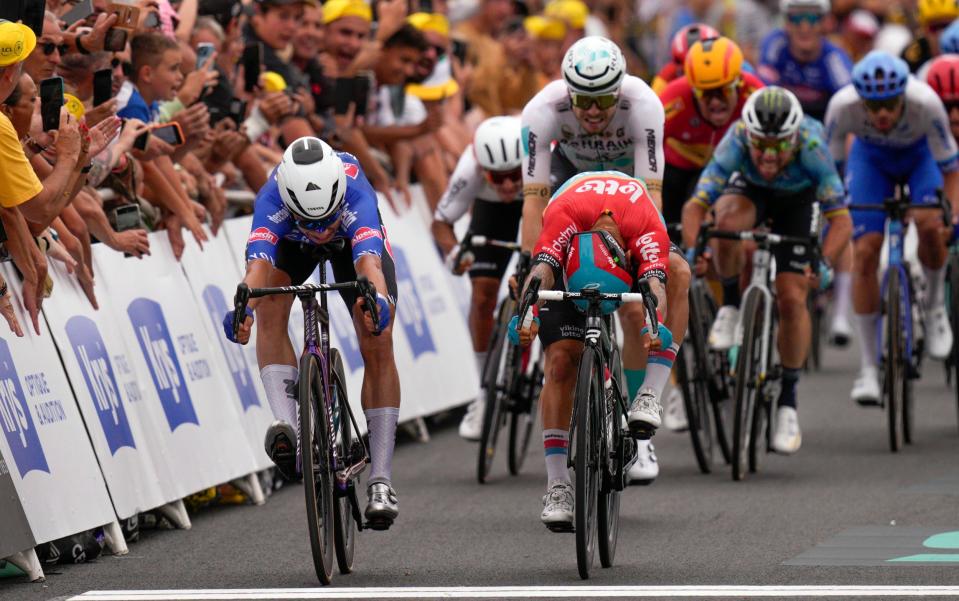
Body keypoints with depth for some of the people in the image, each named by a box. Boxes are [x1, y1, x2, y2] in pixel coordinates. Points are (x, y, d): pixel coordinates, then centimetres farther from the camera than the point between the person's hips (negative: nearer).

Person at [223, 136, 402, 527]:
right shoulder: (272, 200, -42)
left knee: (378, 347, -13)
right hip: (291, 243, 1)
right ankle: (286, 424, -35)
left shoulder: (356, 196, -44)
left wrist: (377, 299, -80)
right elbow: (259, 262, -55)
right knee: (270, 308, -31)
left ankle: (381, 480, -9)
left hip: (355, 239, -1)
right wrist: (243, 305, -75)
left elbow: (369, 261, -59)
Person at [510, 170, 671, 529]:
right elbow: (541, 273, -53)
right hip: (568, 260, -4)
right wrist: (527, 316, -73)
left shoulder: (648, 227, -42)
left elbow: (655, 285, -53)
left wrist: (655, 327, -74)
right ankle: (557, 486, -20)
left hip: (631, 241, 4)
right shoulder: (562, 215, -43)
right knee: (561, 363, -18)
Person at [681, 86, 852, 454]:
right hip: (749, 190, 0)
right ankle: (731, 307, -11)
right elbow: (695, 206, -38)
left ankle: (787, 400, 6)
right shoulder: (735, 143, -37)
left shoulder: (810, 147, -39)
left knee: (792, 298, -11)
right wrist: (692, 251, -55)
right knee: (728, 220, -36)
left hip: (796, 201, 0)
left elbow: (841, 219, -40)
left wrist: (824, 261, -55)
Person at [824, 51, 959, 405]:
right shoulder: (843, 106, -35)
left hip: (921, 155, -1)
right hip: (871, 158, 1)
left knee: (928, 224, -30)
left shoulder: (926, 103, -39)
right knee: (865, 253, -13)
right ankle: (868, 368, -5)